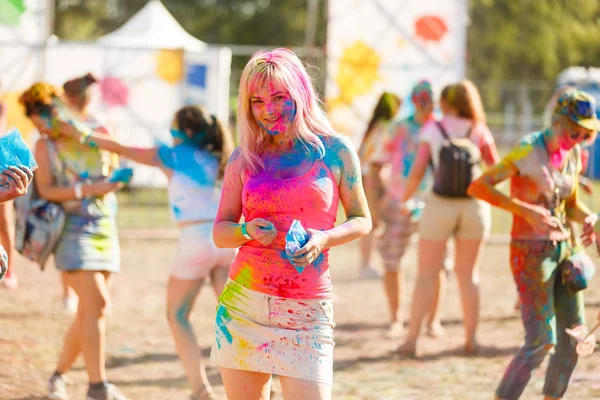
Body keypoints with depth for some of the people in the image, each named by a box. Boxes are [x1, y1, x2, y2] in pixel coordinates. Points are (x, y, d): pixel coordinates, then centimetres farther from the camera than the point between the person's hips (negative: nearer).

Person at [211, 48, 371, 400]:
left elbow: (362, 221, 8)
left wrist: (324, 238, -12)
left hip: (306, 313, -2)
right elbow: (220, 232, 12)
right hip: (243, 304, 2)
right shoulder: (244, 158, 8)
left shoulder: (335, 151, 3)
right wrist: (247, 232, -11)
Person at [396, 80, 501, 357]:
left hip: (440, 206, -2)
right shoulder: (479, 131, 2)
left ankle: (412, 339, -3)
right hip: (474, 206, 2)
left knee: (426, 275, 3)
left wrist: (404, 199, 5)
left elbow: (417, 171, -8)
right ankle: (471, 339, 10)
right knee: (468, 273, 12)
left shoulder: (432, 129, -3)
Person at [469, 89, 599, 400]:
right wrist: (527, 210, -27)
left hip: (563, 249, 7)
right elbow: (478, 187, -20)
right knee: (541, 340, -10)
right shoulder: (528, 151, -17)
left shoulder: (573, 155, 5)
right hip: (531, 253, -7)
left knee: (573, 335, 8)